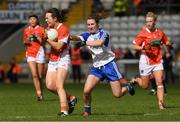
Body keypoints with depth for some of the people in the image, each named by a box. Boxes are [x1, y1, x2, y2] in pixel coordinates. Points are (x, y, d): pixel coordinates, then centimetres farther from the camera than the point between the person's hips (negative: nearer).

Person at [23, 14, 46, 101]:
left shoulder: (41, 29, -1)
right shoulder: (26, 30, 11)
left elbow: (43, 43, -6)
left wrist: (37, 37, -21)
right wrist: (26, 41, -1)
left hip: (40, 53, -2)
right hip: (30, 54, 2)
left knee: (40, 76, 3)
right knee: (34, 75, -13)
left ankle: (40, 93, 22)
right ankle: (39, 94, -17)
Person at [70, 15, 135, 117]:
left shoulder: (103, 33, -12)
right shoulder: (87, 35, 4)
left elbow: (99, 43, -34)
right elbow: (78, 38, -16)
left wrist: (85, 43, -38)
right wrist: (71, 37, -37)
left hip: (108, 65, -5)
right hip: (96, 67, 5)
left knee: (118, 94, -1)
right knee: (86, 91, -12)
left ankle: (128, 87, 31)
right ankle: (87, 110, 12)